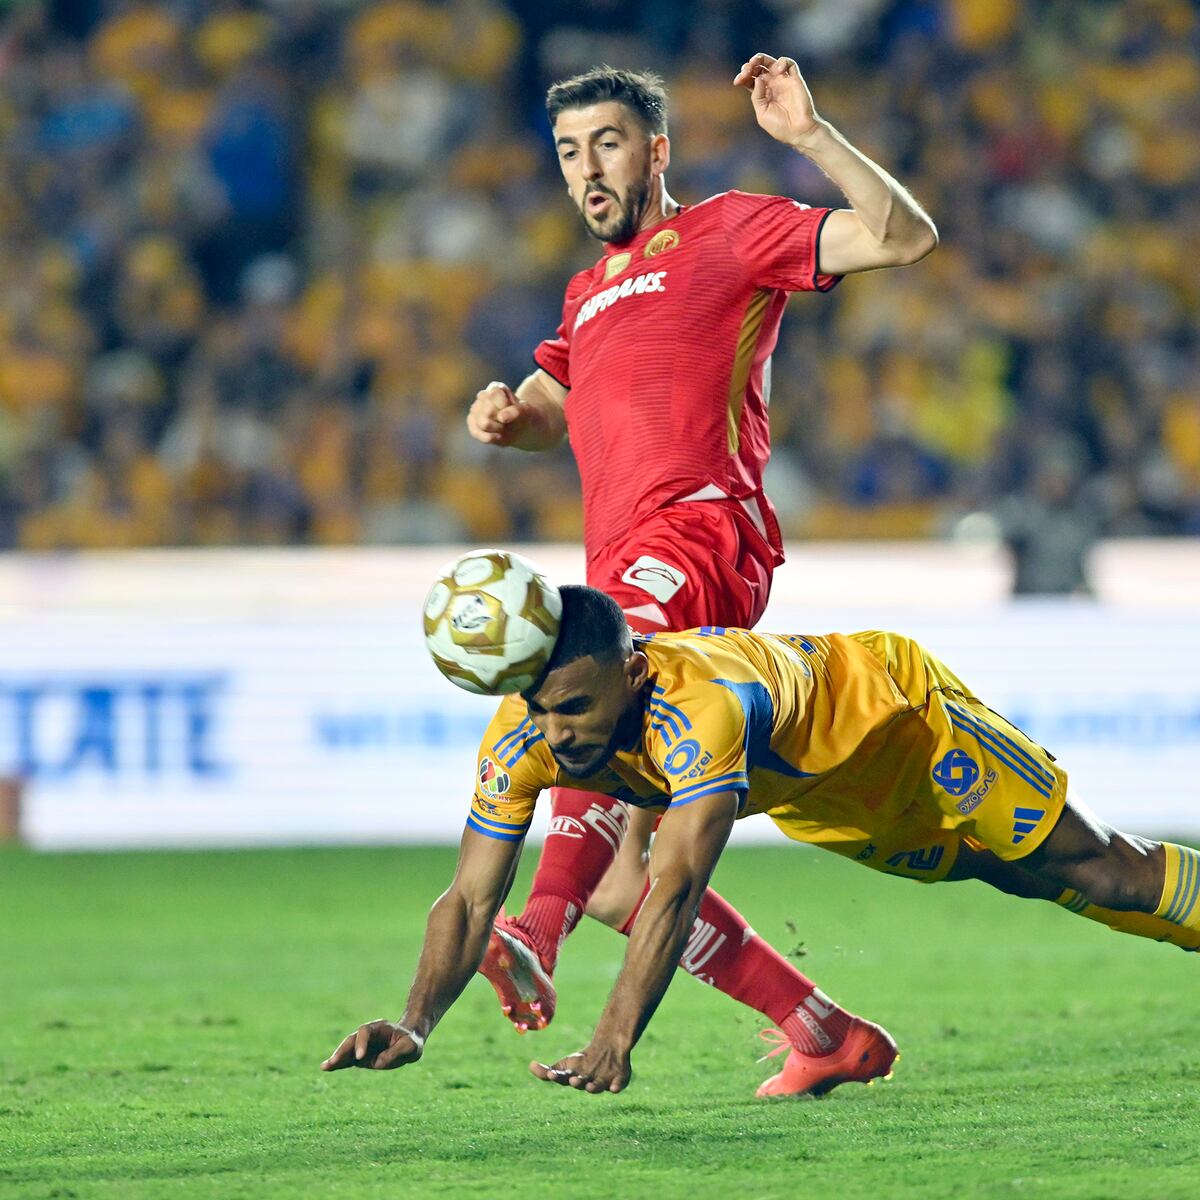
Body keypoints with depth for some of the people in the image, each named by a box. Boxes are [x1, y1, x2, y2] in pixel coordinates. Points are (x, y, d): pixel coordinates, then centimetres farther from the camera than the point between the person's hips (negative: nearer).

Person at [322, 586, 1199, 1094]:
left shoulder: (697, 708, -48)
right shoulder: (523, 735, -29)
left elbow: (676, 892, -55)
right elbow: (471, 900, -26)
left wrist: (614, 1044, -63)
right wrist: (415, 1025, -42)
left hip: (894, 709, -6)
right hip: (803, 789, 6)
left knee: (1089, 866, 6)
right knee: (1016, 873, 24)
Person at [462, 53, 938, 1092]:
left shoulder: (726, 233, 9)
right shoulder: (589, 292, 31)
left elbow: (903, 238, -1)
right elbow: (552, 410, 44)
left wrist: (810, 136, -11)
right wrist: (504, 413, 21)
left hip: (703, 527, -8)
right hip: (626, 566, 8)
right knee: (622, 884, -1)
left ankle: (539, 935, -55)